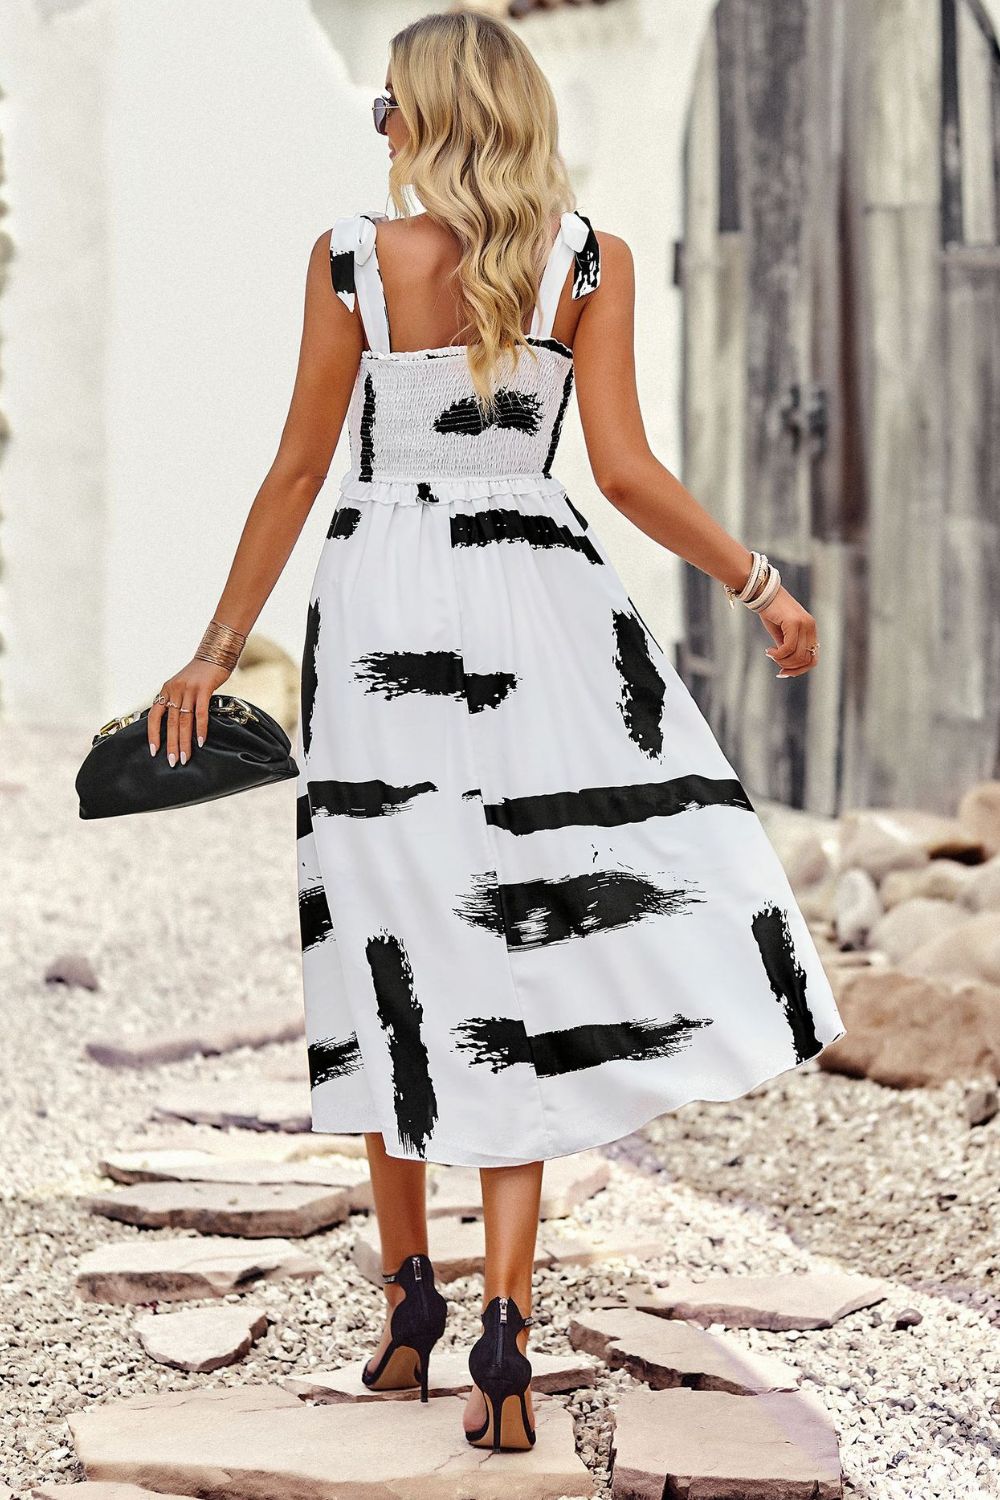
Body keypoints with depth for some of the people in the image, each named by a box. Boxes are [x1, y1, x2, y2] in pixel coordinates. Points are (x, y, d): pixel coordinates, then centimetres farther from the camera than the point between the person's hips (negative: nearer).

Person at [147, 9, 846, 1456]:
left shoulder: (350, 256, -2)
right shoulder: (592, 260, -2)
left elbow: (300, 466, 1)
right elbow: (626, 470, -7)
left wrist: (221, 644, 9)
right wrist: (760, 581, 3)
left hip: (378, 605, 1)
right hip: (533, 606, 0)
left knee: (401, 948, 11)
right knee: (524, 955, 3)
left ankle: (410, 1298, 20)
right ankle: (504, 1319, -7)